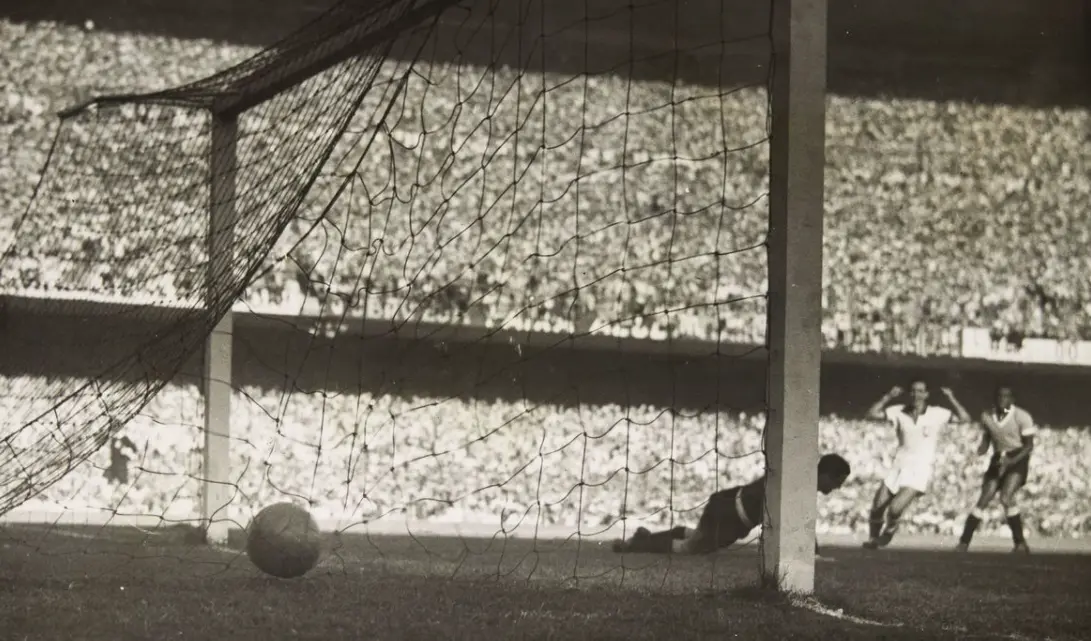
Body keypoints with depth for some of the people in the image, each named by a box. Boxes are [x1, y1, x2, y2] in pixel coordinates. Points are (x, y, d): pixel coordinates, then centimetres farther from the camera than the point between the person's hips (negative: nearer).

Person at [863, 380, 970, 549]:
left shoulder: (937, 414, -5)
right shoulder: (899, 412, 3)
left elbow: (964, 418, -13)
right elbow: (872, 413, 0)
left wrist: (951, 398, -19)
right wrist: (888, 397, -7)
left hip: (921, 469, -4)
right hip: (899, 466, 4)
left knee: (895, 508, -20)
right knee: (877, 508, 3)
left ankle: (888, 532, 13)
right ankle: (873, 539, 30)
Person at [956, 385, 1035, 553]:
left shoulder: (1022, 416, -11)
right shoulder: (987, 416, 3)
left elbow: (1029, 445, -10)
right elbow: (986, 440, 12)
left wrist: (1012, 461, -24)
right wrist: (981, 450, -12)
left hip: (1017, 459, -5)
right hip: (998, 460, 5)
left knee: (1006, 498, -25)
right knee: (983, 501, -3)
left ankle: (1020, 543, -14)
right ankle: (964, 543, 4)